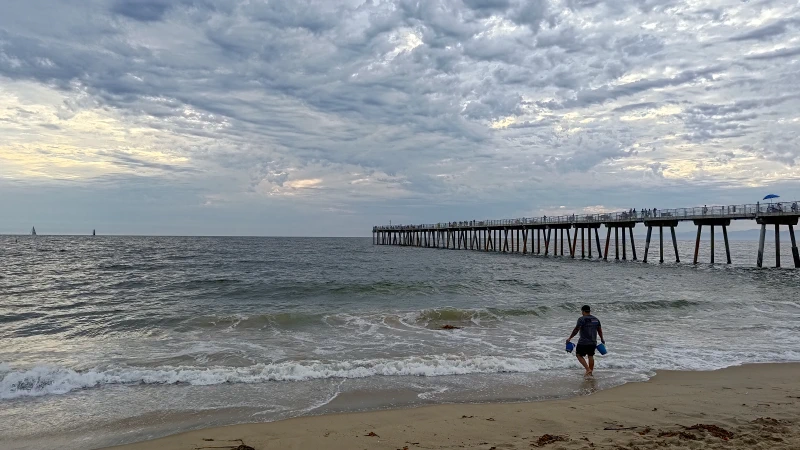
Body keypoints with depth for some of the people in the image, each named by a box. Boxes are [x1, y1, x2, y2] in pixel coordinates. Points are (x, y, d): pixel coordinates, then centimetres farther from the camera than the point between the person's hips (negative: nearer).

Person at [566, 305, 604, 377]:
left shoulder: (581, 319, -13)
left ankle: (588, 369, -4)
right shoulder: (596, 319, 8)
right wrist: (602, 339, 31)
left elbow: (576, 330, -17)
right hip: (593, 342, 6)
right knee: (590, 356, 15)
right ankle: (590, 372, 22)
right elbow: (599, 330, 17)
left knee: (579, 355, 6)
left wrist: (570, 338, -11)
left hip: (583, 342, -6)